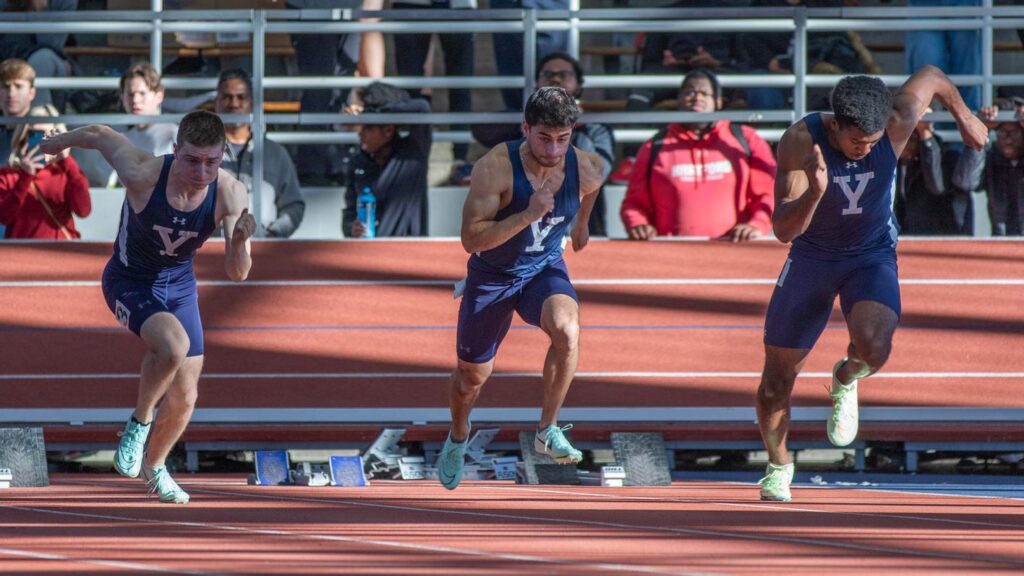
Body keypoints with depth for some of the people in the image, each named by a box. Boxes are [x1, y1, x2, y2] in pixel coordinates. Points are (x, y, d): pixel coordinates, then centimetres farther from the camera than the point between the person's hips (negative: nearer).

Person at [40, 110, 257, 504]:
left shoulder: (230, 194, -23)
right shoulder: (143, 175, -31)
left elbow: (236, 273, -22)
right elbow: (100, 135, -11)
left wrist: (238, 241, -44)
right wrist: (60, 142, 9)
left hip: (179, 283, 4)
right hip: (129, 280, -4)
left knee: (184, 397, 10)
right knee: (173, 344, -34)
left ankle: (154, 468, 39)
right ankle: (139, 422, -6)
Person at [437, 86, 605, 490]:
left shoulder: (585, 169, -17)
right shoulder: (495, 168, -29)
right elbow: (471, 239, -32)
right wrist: (527, 215, -41)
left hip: (545, 270, 1)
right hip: (493, 276, -1)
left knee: (567, 329, -33)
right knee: (473, 374, 14)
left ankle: (548, 430, -19)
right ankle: (458, 436, 48)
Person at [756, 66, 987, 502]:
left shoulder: (897, 122, -25)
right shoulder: (801, 141, -29)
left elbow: (931, 78, -2)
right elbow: (784, 230, -33)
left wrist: (964, 116, 16)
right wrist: (814, 193, -52)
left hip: (873, 254, 0)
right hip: (812, 255, 0)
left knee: (874, 346, -30)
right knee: (778, 375, 6)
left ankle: (846, 380, 9)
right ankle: (778, 466, 33)